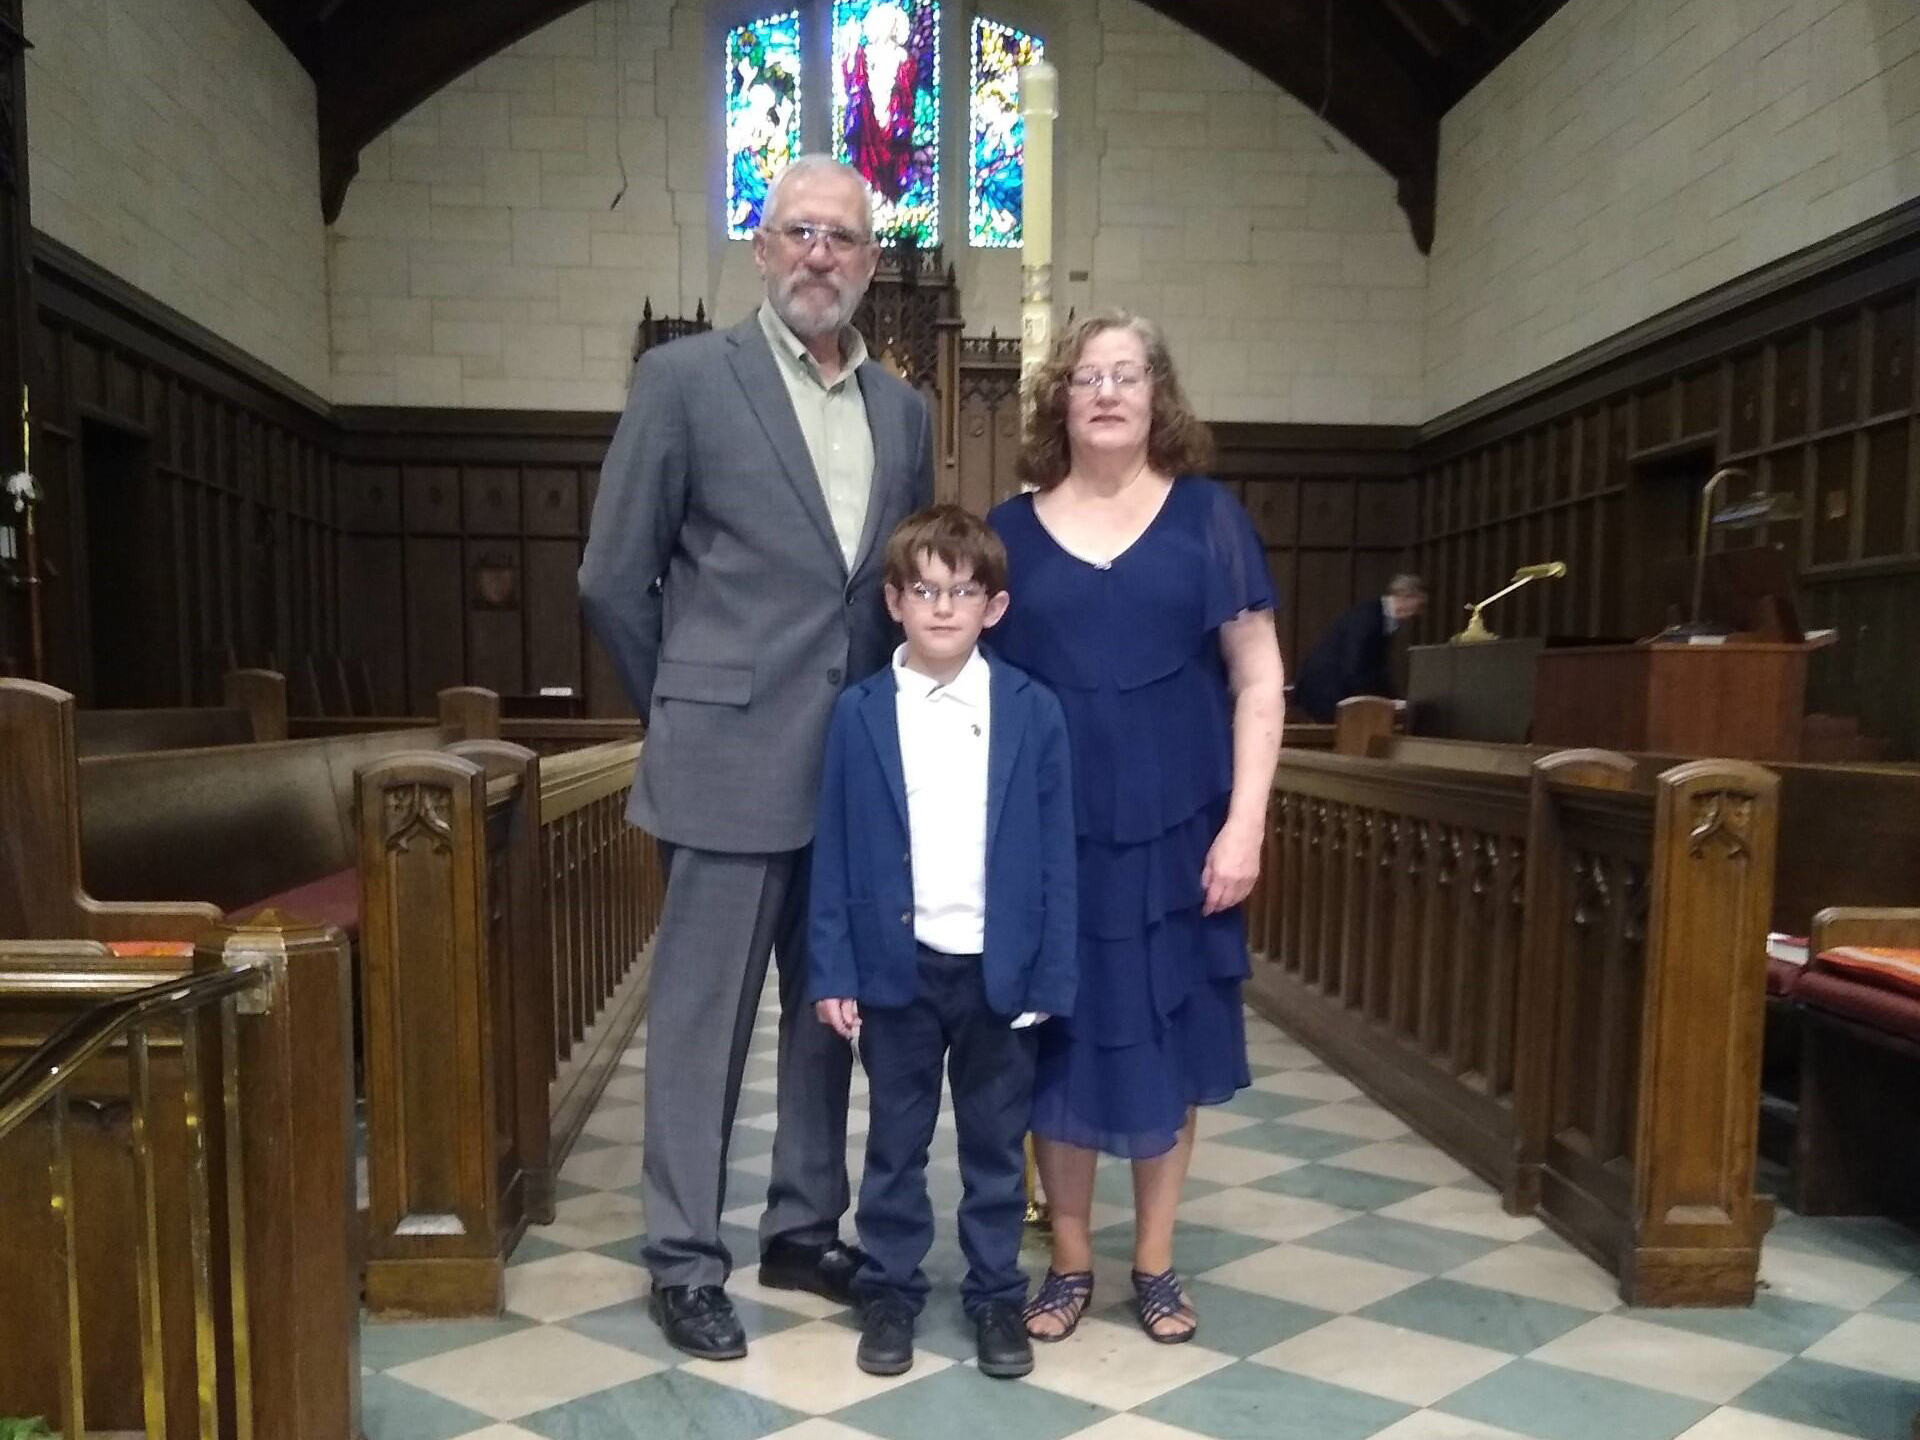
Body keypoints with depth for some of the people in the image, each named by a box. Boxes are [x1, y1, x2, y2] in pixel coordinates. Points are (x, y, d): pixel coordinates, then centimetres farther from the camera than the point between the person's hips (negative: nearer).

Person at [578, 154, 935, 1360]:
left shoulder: (905, 410, 11)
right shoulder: (685, 378, -3)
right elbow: (613, 580, -3)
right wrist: (690, 713, 1)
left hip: (861, 768, 5)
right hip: (732, 765, -5)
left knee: (830, 1013, 15)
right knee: (703, 1020, 6)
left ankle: (805, 1231, 33)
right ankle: (686, 1263, 22)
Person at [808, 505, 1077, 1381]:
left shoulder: (1033, 711, -4)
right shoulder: (859, 713, -4)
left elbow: (1055, 855, -2)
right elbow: (833, 852, -2)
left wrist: (1051, 975, -4)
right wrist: (832, 971, -4)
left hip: (1001, 969, 0)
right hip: (897, 966, 0)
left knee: (997, 1145, 15)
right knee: (896, 1143, 15)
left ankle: (996, 1294, 32)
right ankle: (889, 1292, 32)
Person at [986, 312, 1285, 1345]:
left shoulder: (1205, 516, 1)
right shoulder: (1011, 529, 4)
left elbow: (1257, 681, 0)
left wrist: (1244, 823, -9)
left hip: (1174, 831, 0)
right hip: (1050, 834, 1)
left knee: (1167, 1042, 10)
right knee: (1060, 1045, 8)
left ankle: (1155, 1262, 28)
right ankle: (1069, 1261, 27)